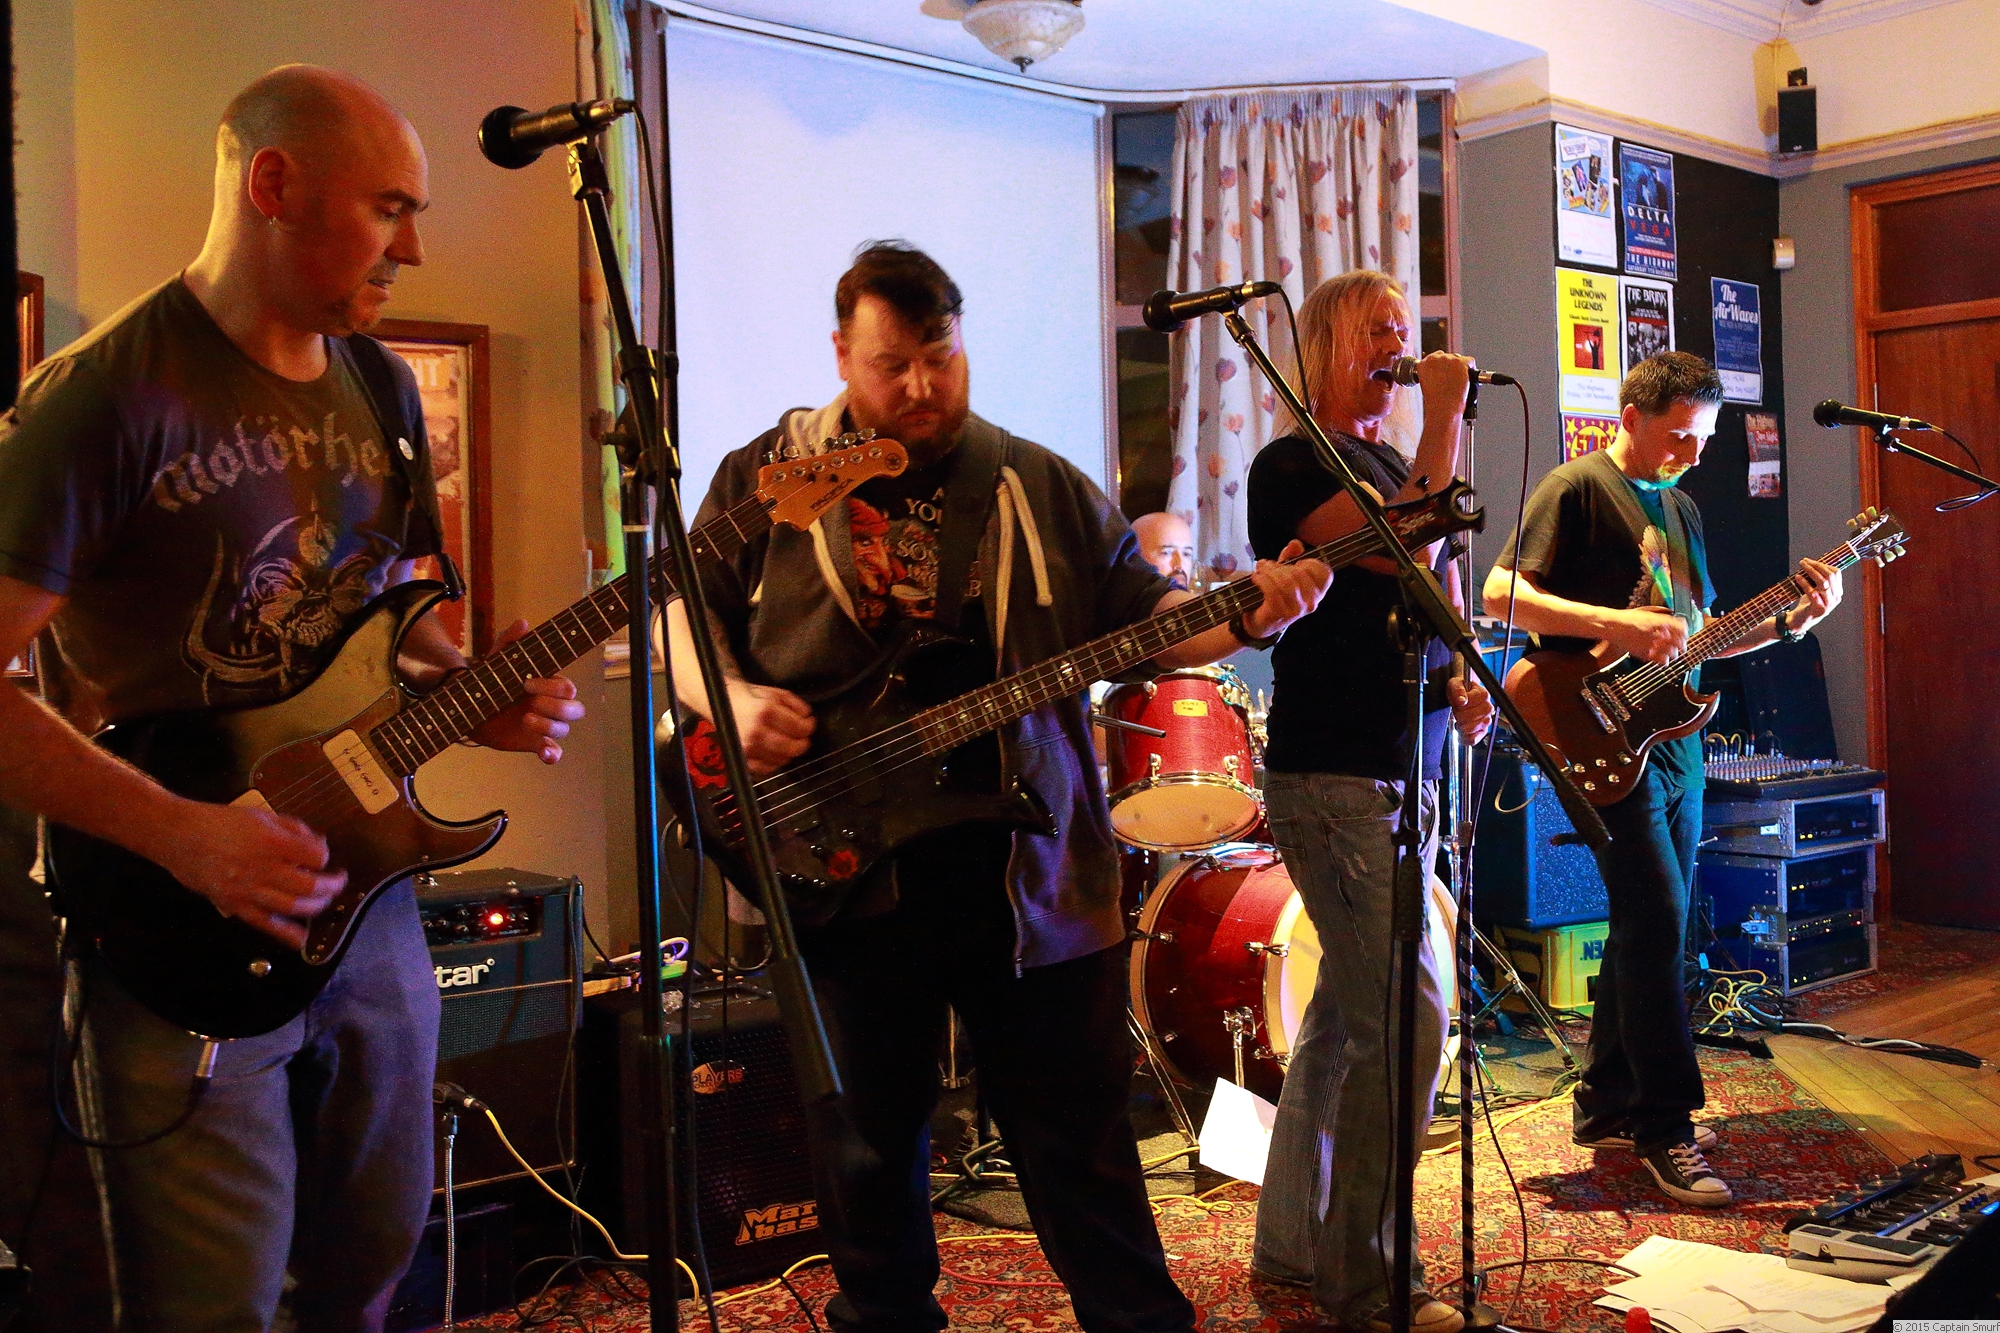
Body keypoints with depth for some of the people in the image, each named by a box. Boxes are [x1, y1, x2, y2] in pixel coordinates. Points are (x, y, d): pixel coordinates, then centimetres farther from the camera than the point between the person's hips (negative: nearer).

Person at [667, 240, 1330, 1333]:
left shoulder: (1043, 490, 7)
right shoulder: (764, 478, 4)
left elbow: (1140, 615, 9)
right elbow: (678, 607, 6)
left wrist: (1247, 620, -8)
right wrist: (728, 697, -13)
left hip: (1031, 876, 1)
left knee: (1080, 1138, 9)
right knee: (869, 1140, 14)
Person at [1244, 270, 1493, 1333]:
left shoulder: (1389, 463, 17)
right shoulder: (1292, 465, -9)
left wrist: (1457, 682, 7)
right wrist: (1445, 416, -17)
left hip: (1402, 775, 9)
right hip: (1332, 780, -9)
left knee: (1347, 1013, 14)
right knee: (1405, 1022, -10)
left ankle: (1293, 1244, 26)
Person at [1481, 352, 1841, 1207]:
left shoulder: (1681, 506, 19)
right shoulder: (1577, 488, -6)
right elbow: (1500, 593, -17)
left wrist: (1789, 621, 7)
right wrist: (1613, 625, -24)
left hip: (1674, 739, 9)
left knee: (1650, 928, 11)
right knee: (1657, 923, -12)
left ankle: (1608, 1105, 22)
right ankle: (1666, 1126, -5)